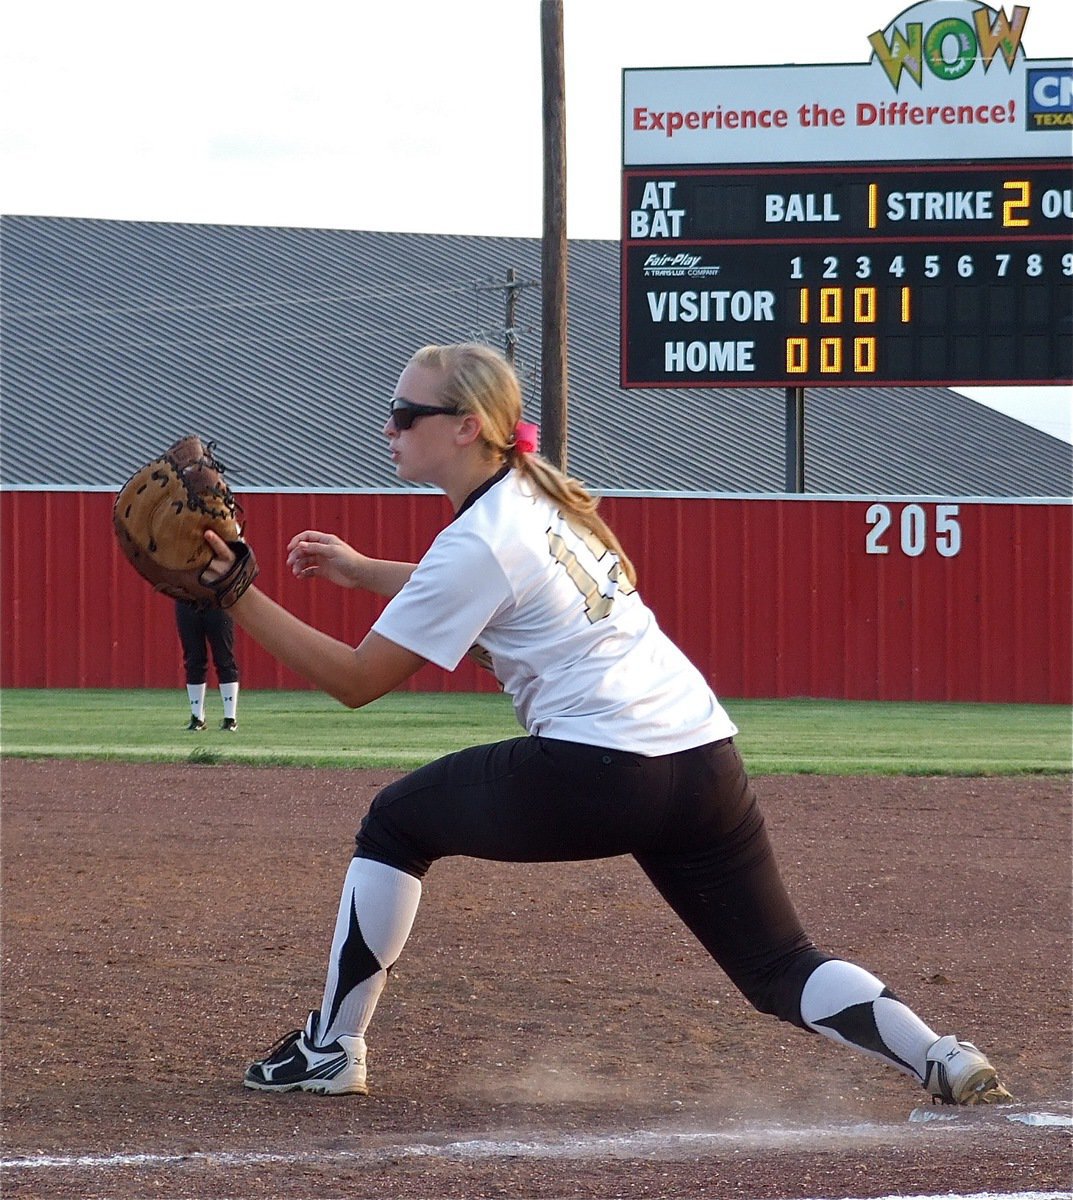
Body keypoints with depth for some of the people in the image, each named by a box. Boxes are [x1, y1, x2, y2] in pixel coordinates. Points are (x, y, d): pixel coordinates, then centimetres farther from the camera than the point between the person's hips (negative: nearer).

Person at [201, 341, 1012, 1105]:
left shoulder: (477, 542, -7)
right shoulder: (541, 496, 17)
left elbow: (355, 680, -5)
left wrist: (238, 594, -3)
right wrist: (363, 571, 30)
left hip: (596, 773, -8)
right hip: (707, 759, 8)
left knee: (396, 821, 13)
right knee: (781, 969, 10)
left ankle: (330, 1051, 15)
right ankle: (944, 1060, -13)